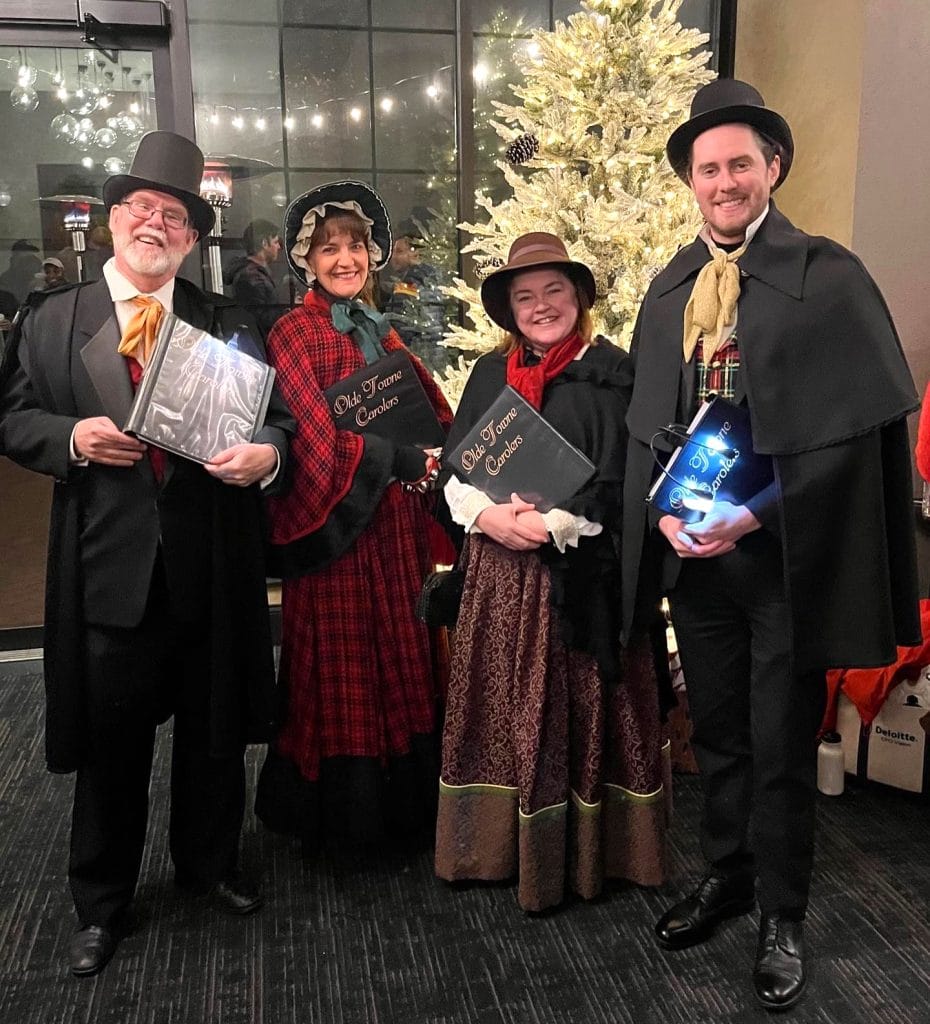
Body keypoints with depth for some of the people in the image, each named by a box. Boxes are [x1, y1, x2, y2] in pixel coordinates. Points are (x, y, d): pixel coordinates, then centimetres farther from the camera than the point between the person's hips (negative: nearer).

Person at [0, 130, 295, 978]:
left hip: (212, 567, 1)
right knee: (110, 741, 11)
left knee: (215, 731, 16)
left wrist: (268, 453, -18)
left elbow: (278, 418, 4)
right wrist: (74, 436, -13)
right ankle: (102, 903, 33)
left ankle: (209, 864, 41)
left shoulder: (229, 324, 6)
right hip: (108, 566, 0)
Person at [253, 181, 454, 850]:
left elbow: (435, 412, 11)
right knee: (341, 667, 3)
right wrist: (403, 459, -14)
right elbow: (316, 436, -18)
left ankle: (402, 799, 29)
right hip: (336, 524, -7)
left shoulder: (379, 331, 13)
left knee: (401, 657, 14)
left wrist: (430, 458, -8)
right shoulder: (295, 333, -7)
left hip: (396, 523, 7)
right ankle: (340, 811, 20)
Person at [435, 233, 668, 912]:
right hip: (498, 569, 4)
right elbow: (455, 468, 8)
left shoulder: (611, 372, -2)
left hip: (581, 572, -4)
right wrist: (490, 516, -10)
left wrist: (551, 525, -18)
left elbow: (620, 479, -8)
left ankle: (573, 851, 19)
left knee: (574, 709, 4)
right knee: (502, 708, 11)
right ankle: (499, 842, 26)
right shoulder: (491, 374, 11)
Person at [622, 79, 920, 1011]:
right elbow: (645, 418, 9)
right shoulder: (669, 287, 8)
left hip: (785, 551, -4)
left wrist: (759, 510, -18)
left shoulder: (827, 275, -7)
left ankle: (782, 917, 29)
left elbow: (861, 420, -12)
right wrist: (663, 511, -7)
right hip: (692, 548, 4)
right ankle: (725, 874, 39)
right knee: (715, 729, 18)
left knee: (782, 742, 9)